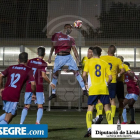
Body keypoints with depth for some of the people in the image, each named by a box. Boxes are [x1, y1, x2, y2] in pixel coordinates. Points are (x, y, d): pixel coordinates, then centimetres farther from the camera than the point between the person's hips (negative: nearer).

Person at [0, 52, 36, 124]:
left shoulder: (11, 67, 17)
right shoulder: (28, 70, 4)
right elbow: (33, 84, -5)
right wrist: (34, 94, 11)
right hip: (14, 95, -6)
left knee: (12, 114, 24)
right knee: (8, 118, -3)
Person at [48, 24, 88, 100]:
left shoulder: (71, 38, 16)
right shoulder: (57, 35, 6)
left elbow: (74, 49, 12)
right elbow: (53, 46, 7)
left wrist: (78, 59, 1)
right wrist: (50, 57, 1)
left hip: (68, 56, 2)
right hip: (59, 57, -2)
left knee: (76, 72, -7)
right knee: (55, 74, -2)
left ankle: (84, 89, -7)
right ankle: (53, 93, 8)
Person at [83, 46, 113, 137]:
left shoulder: (89, 62, 4)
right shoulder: (105, 63, 9)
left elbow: (84, 75, -6)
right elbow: (110, 77, 3)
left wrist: (86, 83, 11)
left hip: (93, 89, -2)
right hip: (104, 89, 2)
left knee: (90, 108, 2)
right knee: (107, 108, 9)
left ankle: (89, 129, -12)